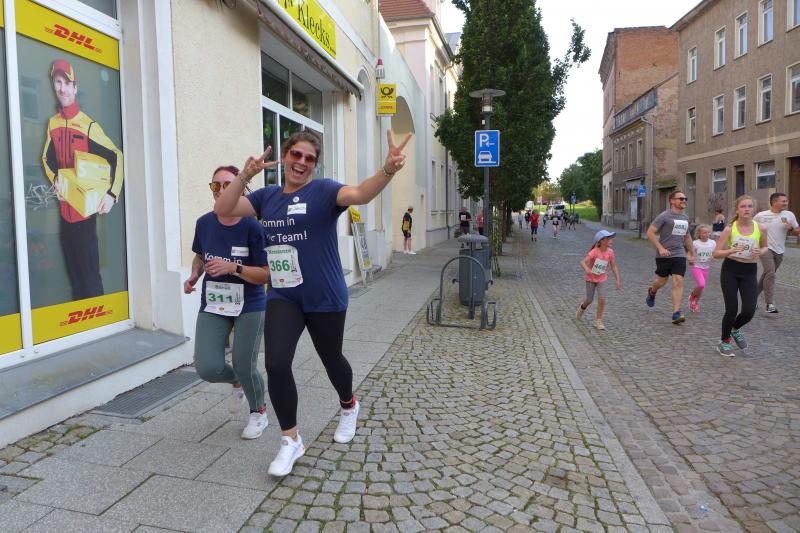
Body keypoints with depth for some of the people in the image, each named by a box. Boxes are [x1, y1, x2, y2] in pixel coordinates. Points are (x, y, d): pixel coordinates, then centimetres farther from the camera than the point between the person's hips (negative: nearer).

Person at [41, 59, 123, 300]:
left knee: (89, 271, -5)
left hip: (85, 209, -6)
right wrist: (56, 180, -3)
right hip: (64, 209, 6)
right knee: (72, 270, 14)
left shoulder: (88, 125, -9)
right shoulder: (52, 124, 10)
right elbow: (47, 159, 17)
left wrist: (111, 194, -19)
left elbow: (116, 156, -12)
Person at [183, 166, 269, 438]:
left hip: (249, 306, -3)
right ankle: (237, 382, 31)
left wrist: (233, 267, -28)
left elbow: (266, 274, -15)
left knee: (244, 367, -1)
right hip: (212, 305, 4)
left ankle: (259, 412, 32)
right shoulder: (204, 223, -3)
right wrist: (194, 275, -2)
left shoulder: (252, 227, -17)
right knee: (208, 368, -8)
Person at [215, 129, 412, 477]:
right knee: (276, 364, -10)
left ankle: (348, 406, 49)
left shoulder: (323, 191, -8)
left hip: (324, 297, -3)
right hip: (282, 296, 3)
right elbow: (222, 209, 0)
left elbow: (360, 194, -27)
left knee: (331, 359, 15)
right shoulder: (267, 196, 6)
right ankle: (291, 440, 11)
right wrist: (245, 175, -15)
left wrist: (387, 170, -47)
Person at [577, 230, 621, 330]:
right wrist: (586, 269, -51)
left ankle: (598, 321, 5)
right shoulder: (594, 251, -23)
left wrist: (618, 280, -7)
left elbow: (614, 267, -4)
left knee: (602, 299, -11)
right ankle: (582, 307, 45)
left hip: (602, 279, 2)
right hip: (590, 278, -2)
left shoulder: (610, 252, -12)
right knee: (590, 300, 8)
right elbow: (583, 262, -31)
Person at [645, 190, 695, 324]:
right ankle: (652, 292, 45)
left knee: (678, 282, -8)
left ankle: (676, 313, -9)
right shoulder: (664, 216, -8)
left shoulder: (685, 217, 13)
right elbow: (650, 233, -12)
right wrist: (660, 248, -20)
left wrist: (692, 252, 25)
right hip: (664, 255, -4)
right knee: (662, 281, 9)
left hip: (679, 255, 4)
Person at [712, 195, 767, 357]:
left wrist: (760, 252, -8)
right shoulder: (729, 229, -9)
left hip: (750, 272, 2)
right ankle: (724, 342, 20)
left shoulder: (761, 228, -4)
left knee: (749, 312, -6)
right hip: (730, 270, -2)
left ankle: (735, 329, 30)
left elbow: (764, 247, 15)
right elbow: (716, 253, -10)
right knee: (732, 310, -4)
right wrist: (731, 250, -28)